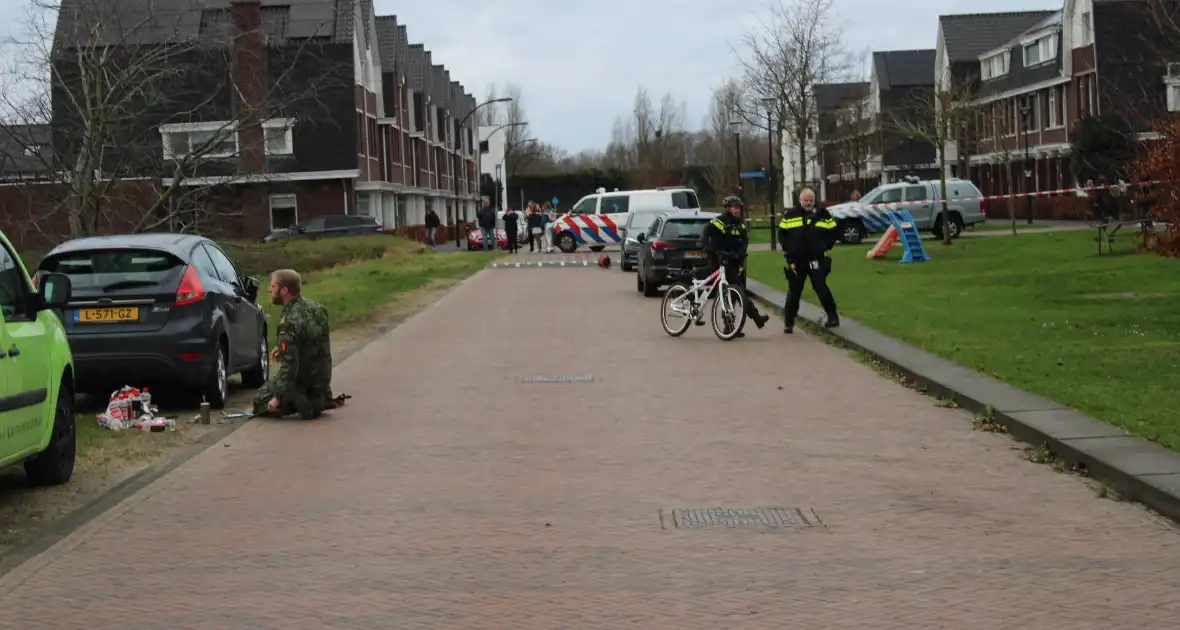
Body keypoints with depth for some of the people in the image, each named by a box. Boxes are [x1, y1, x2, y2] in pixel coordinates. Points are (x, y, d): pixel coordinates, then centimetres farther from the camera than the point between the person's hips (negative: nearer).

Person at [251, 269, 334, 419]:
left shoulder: (290, 323, -27)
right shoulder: (314, 307, -2)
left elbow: (289, 365, -28)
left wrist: (278, 398, -21)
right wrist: (283, 350, 14)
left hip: (304, 380, -7)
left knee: (260, 401, 10)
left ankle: (300, 402, -9)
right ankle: (318, 399, 11)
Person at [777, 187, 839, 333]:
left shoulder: (822, 215, 3)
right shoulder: (790, 215, 3)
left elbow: (833, 231, 11)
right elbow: (782, 233, 11)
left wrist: (825, 246, 1)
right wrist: (787, 248, 0)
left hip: (816, 259, -1)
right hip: (796, 260, 1)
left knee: (821, 288, -3)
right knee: (794, 291, 4)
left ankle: (833, 316, 9)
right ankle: (789, 322, 10)